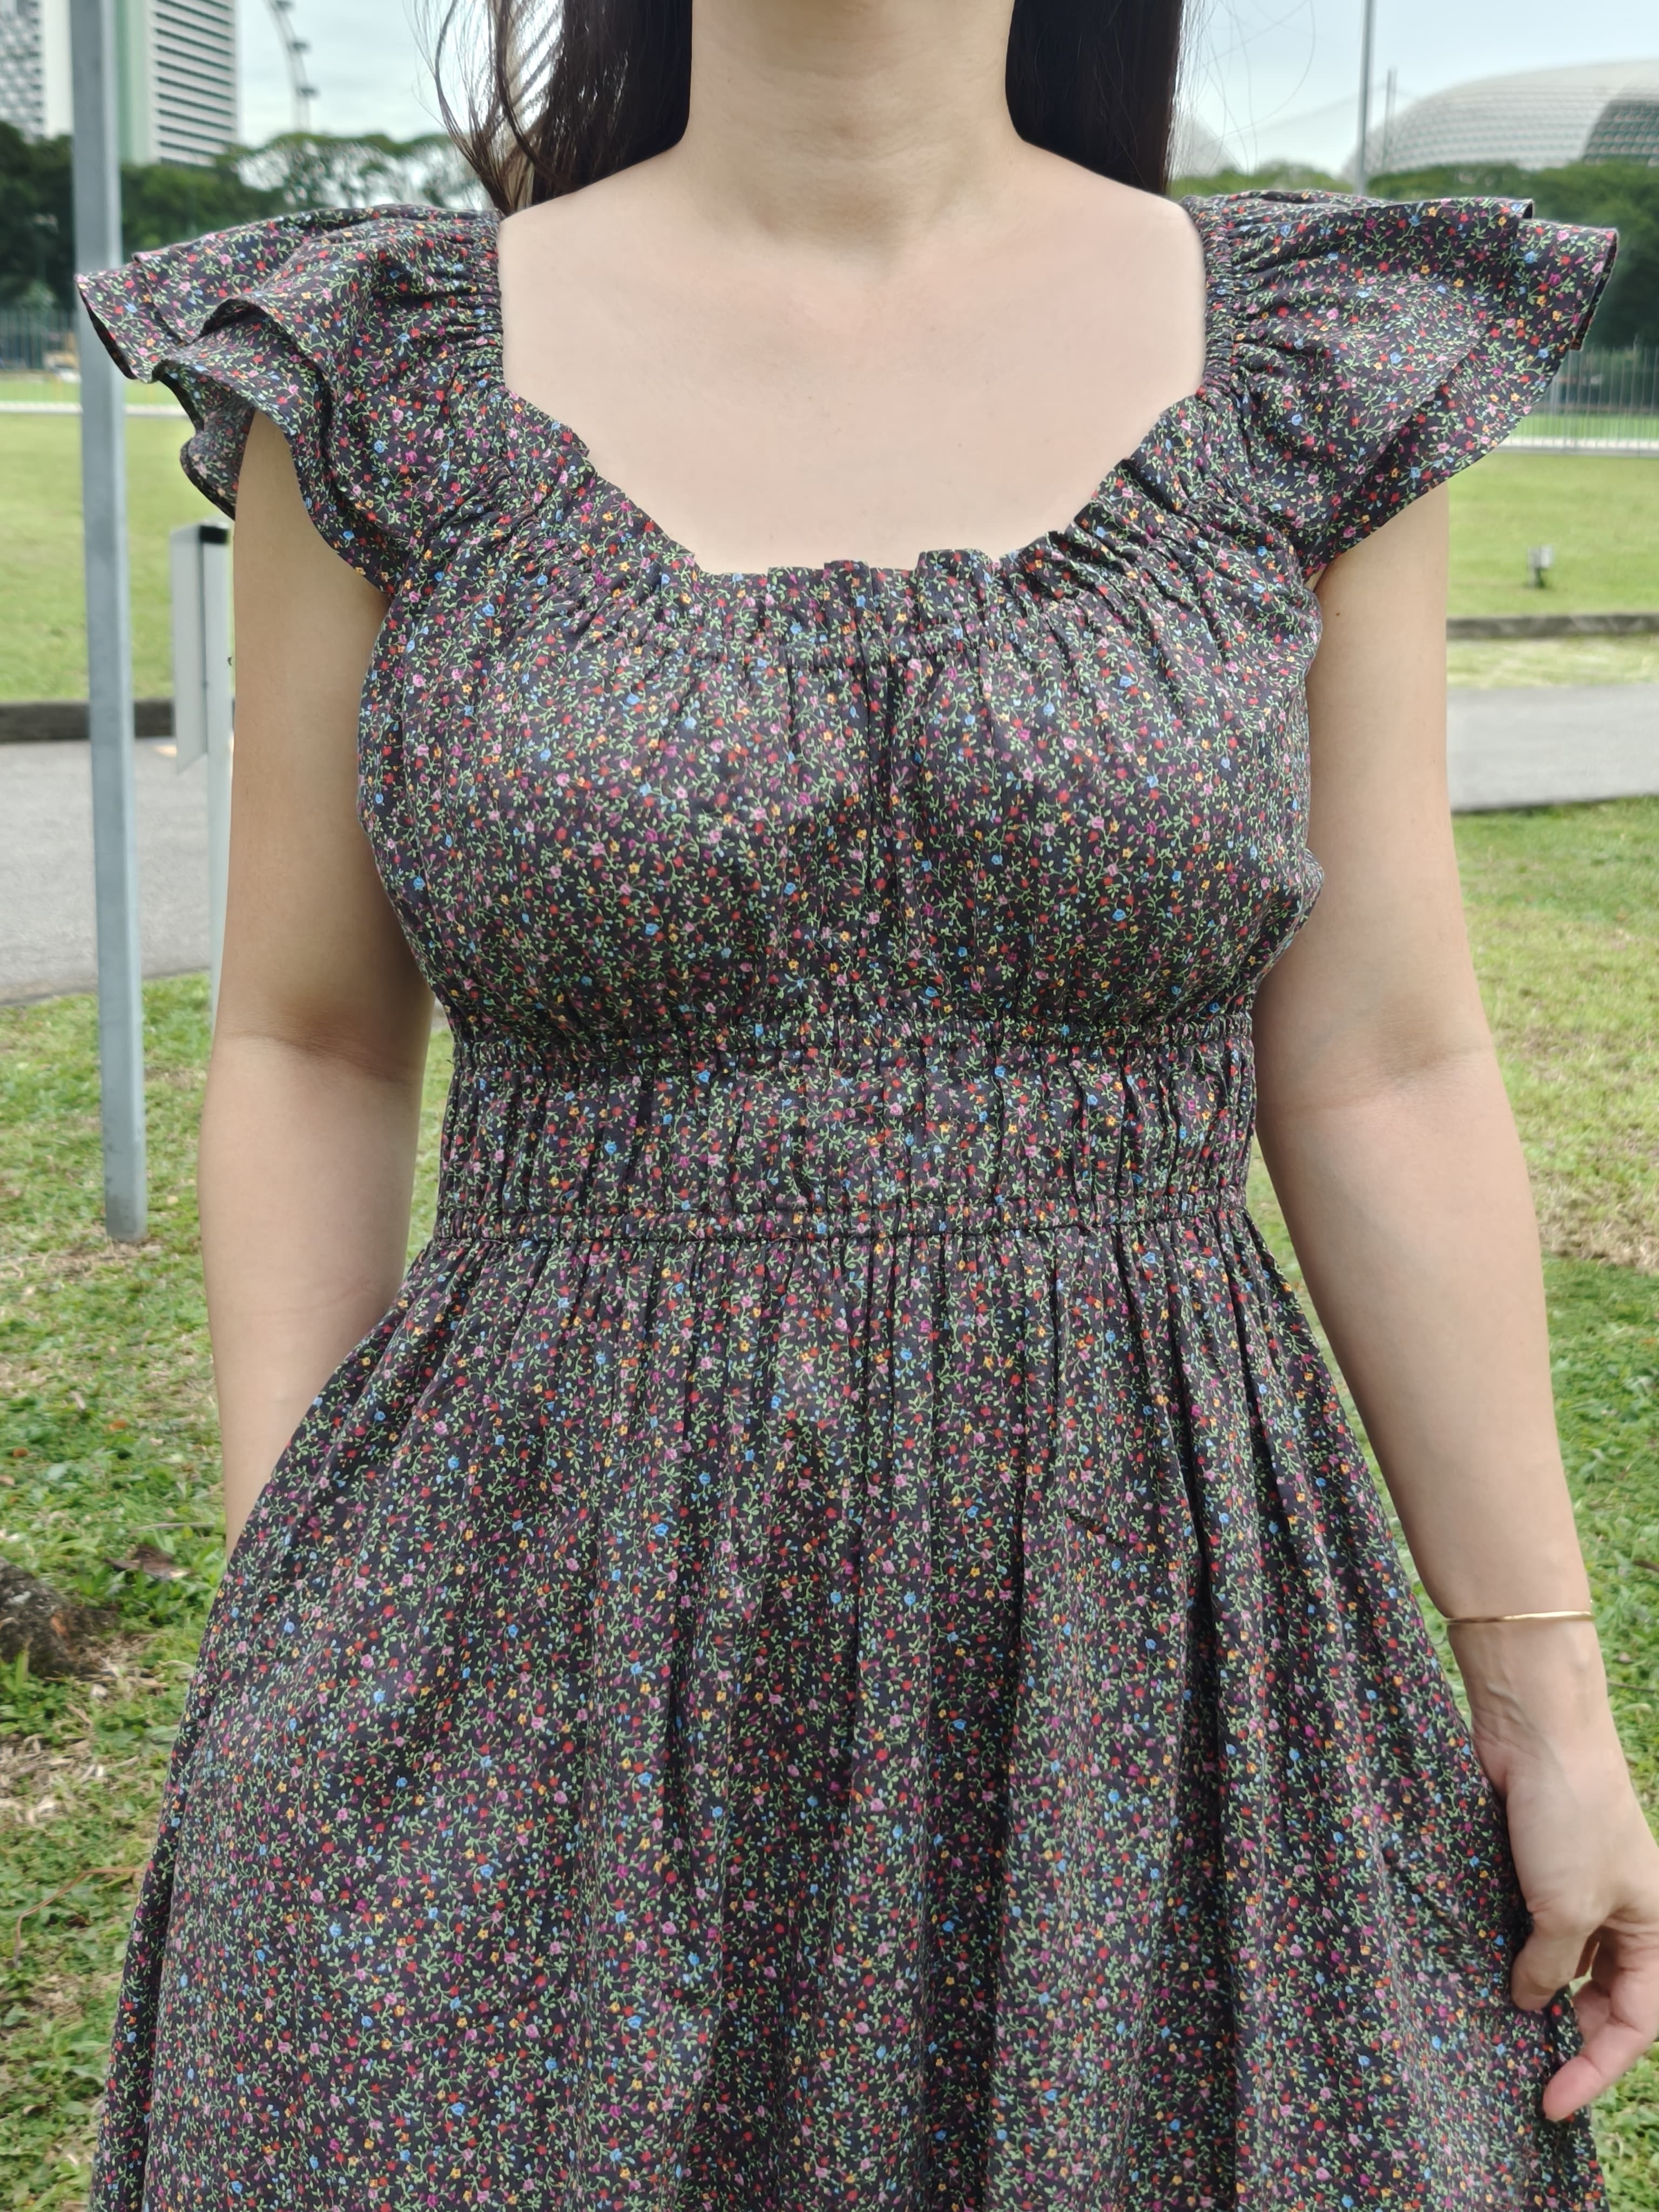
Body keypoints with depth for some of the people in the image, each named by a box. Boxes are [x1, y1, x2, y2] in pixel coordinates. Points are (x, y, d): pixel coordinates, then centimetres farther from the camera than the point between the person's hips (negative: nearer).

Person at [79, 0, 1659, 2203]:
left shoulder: (1317, 361, -1)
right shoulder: (387, 366, -2)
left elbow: (1386, 1082, 1)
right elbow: (308, 1052, 3)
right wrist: (285, 1668, -1)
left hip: (1134, 1646, 1)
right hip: (527, 1660, 0)